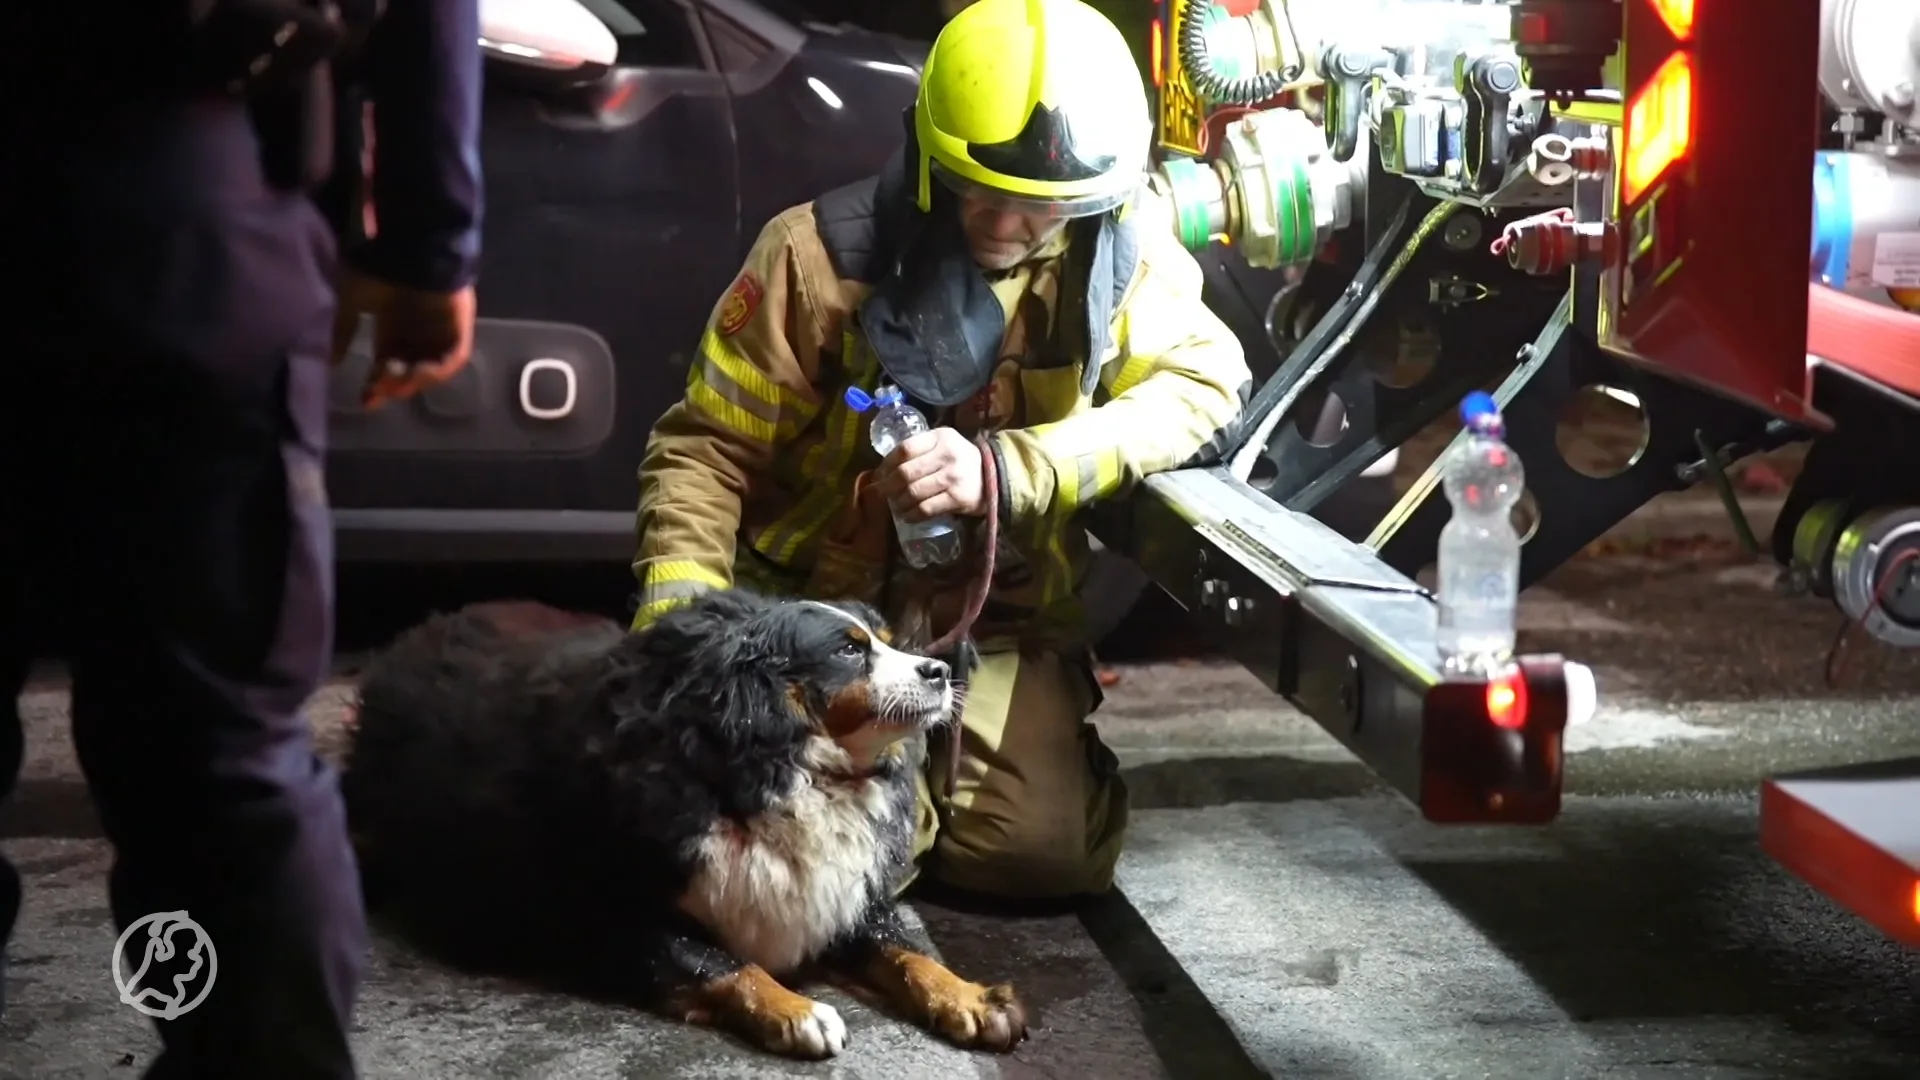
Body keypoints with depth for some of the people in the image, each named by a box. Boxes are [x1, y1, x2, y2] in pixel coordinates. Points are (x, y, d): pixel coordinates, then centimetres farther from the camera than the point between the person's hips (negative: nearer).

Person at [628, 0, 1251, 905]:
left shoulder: (1122, 245, -7)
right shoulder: (824, 252, -15)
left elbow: (1206, 386, -17)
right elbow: (705, 450, -10)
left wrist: (1003, 469, -30)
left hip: (1003, 624, 2)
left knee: (1048, 853, -18)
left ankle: (903, 776, 17)